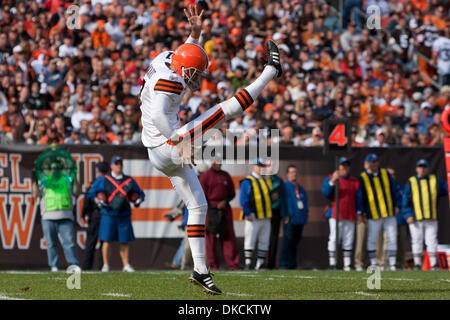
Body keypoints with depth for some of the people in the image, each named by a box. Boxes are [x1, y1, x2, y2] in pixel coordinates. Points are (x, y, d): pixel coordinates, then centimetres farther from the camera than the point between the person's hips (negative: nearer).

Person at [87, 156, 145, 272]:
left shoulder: (130, 181, 13)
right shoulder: (103, 180, 6)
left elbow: (140, 193, 21)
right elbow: (91, 192, 7)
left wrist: (138, 200, -1)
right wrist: (98, 201, -10)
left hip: (124, 215, 2)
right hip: (108, 214, -2)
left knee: (125, 241, 2)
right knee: (107, 240, -5)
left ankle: (126, 265, 9)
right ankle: (106, 265, 3)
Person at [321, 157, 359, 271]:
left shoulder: (355, 181, 17)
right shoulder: (330, 179, 5)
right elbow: (325, 193, -9)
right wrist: (332, 181, -23)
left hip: (350, 216, 4)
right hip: (335, 213, -4)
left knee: (348, 240, 3)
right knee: (334, 239, -9)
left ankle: (347, 265, 6)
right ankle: (332, 264, -8)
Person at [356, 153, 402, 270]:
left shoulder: (385, 174, 10)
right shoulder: (363, 178, 2)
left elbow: (396, 189, 12)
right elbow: (359, 196, -1)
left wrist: (397, 205, 5)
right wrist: (360, 212, -8)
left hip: (389, 213, 2)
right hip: (373, 216, -2)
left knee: (392, 239, -1)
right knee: (372, 240, -1)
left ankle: (392, 264, 3)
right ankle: (373, 264, 9)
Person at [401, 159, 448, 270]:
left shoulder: (435, 181, 12)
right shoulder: (411, 182, 7)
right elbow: (405, 201, 3)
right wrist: (408, 215, -7)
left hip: (431, 218, 1)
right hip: (415, 219, -1)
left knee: (432, 241, -1)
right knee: (417, 241, 1)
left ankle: (434, 264, 2)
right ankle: (417, 264, 8)